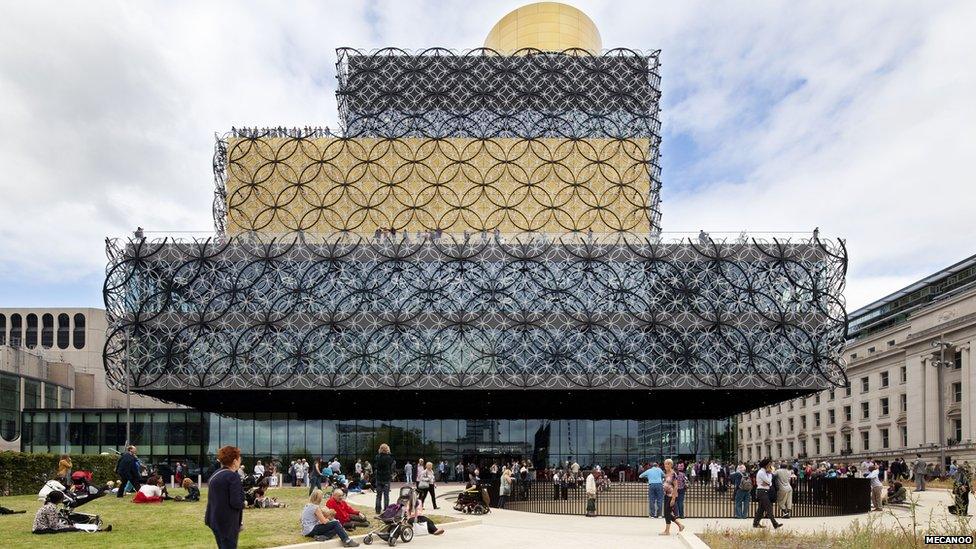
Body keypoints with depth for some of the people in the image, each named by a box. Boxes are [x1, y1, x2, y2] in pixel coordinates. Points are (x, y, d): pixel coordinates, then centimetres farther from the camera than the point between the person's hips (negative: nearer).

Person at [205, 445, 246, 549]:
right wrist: (243, 504, -3)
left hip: (215, 520, 9)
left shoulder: (214, 475, 10)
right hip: (228, 523, -9)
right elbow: (236, 502, -22)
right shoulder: (233, 476, -17)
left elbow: (211, 498, 15)